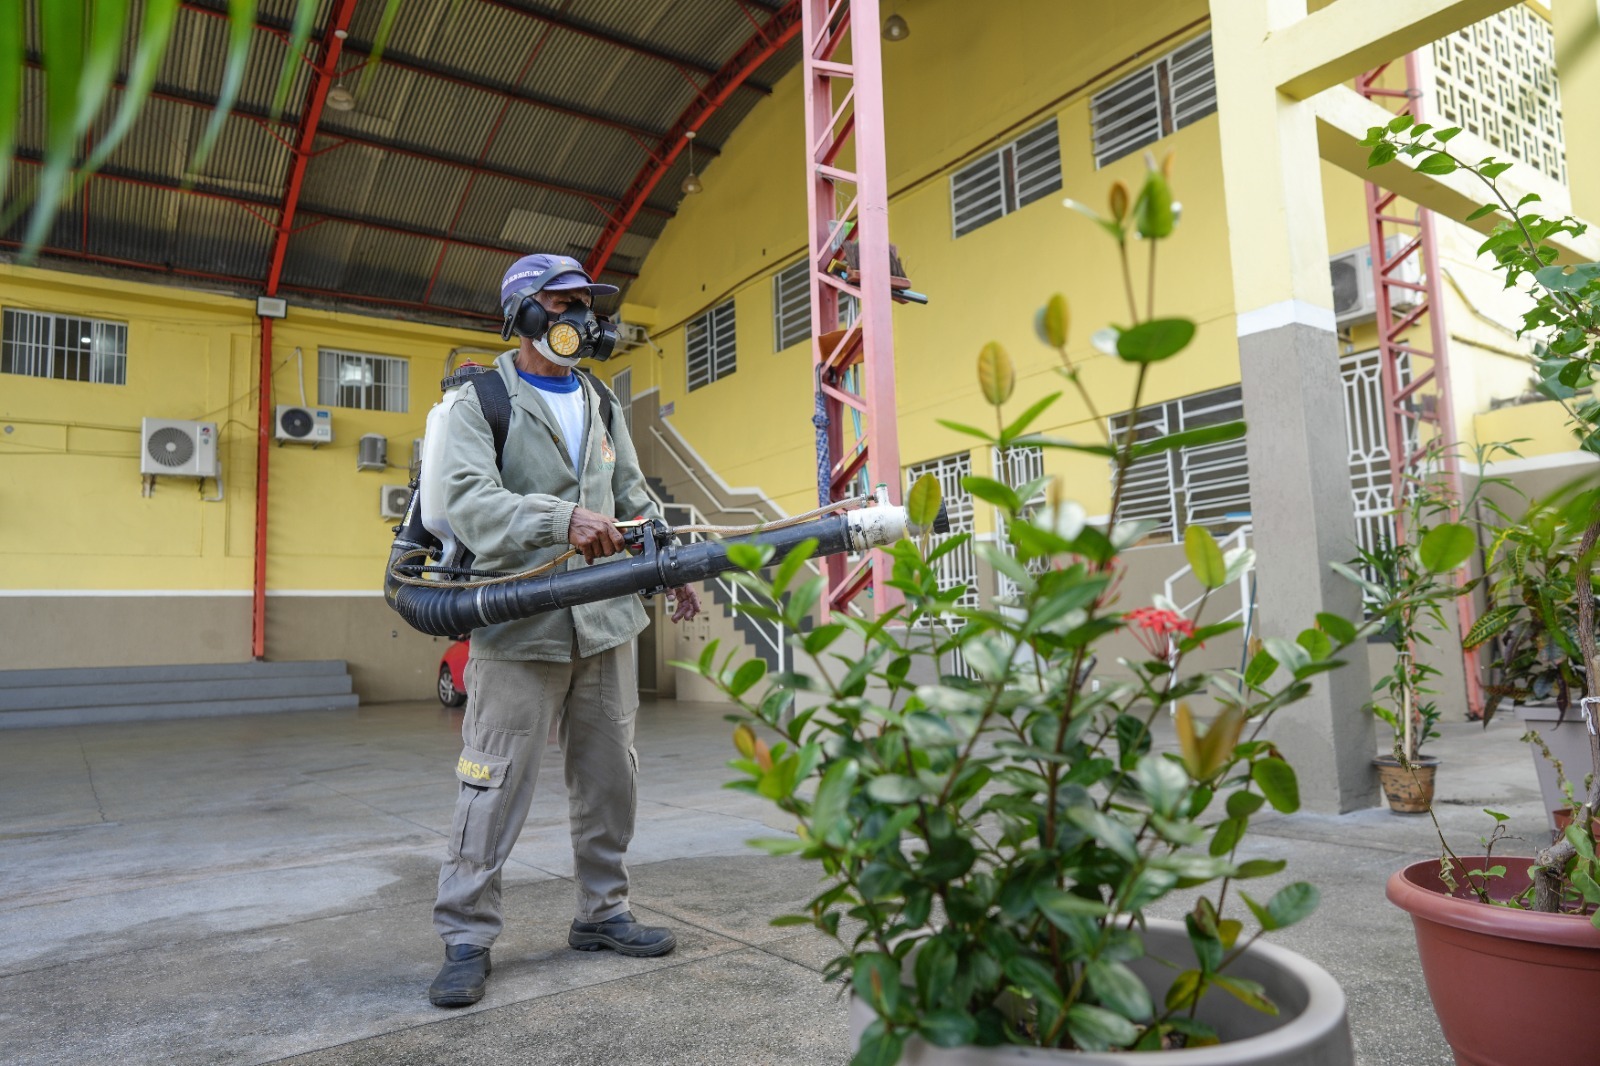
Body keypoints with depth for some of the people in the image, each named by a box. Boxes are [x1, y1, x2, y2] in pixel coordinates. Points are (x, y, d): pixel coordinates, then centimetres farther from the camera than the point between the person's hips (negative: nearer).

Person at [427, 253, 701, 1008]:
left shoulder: (602, 404, 17)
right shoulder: (481, 403, -3)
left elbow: (633, 498, 20)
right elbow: (468, 502, -18)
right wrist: (561, 519, -31)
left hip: (606, 621, 6)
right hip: (519, 629, -6)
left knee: (610, 778, 12)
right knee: (495, 784, -1)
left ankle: (602, 913, 27)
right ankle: (467, 938, 15)